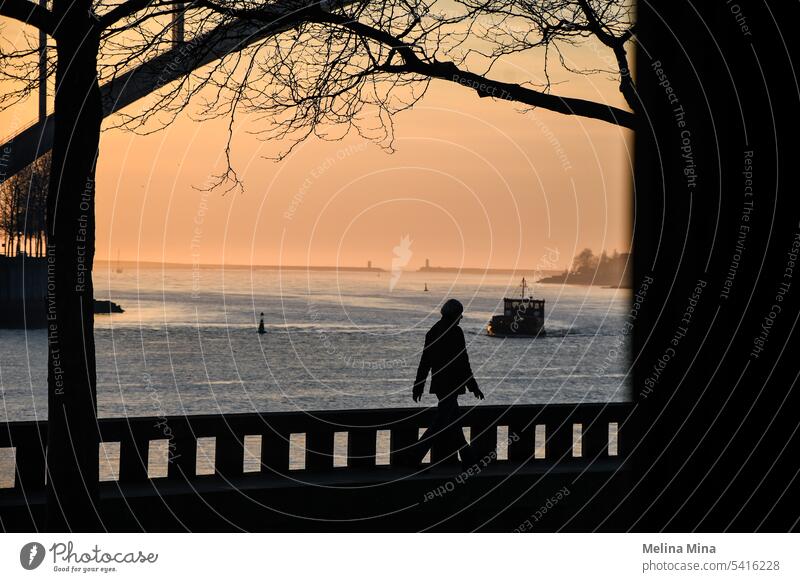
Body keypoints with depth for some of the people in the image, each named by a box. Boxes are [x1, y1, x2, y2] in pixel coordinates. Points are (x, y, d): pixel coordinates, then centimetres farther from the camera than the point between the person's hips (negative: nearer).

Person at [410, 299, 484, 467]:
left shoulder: (433, 331, 9)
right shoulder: (455, 332, -14)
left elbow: (424, 362, 12)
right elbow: (462, 362, -15)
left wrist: (418, 387, 17)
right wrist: (474, 388, -8)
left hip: (438, 384, 9)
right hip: (451, 384, -9)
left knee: (453, 420, 16)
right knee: (440, 423, -7)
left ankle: (467, 459, 23)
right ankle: (415, 456, -15)